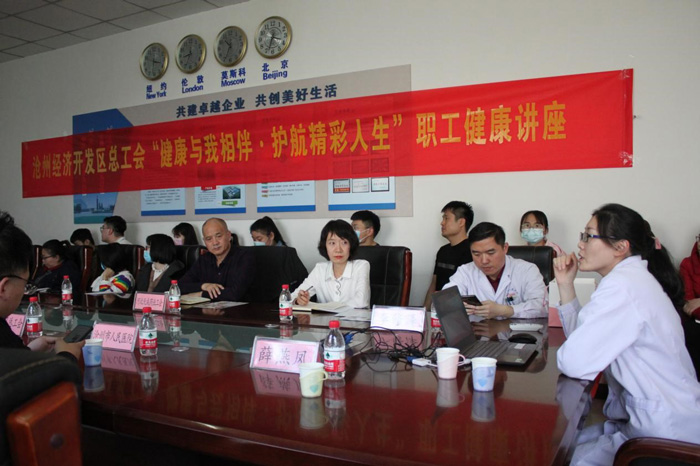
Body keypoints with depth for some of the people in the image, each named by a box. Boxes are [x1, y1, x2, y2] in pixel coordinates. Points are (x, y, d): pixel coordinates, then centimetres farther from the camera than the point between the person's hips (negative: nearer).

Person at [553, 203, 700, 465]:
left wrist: (566, 354, -5)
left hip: (665, 435, -9)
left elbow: (574, 362, -28)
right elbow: (584, 336, 10)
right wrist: (565, 285, 4)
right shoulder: (632, 277, 9)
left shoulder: (623, 285, -24)